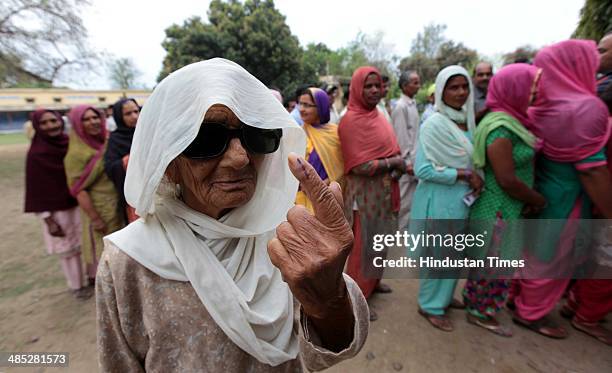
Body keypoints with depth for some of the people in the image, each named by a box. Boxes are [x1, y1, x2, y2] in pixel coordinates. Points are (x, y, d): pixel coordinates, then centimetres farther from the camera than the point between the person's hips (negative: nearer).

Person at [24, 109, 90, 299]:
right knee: (68, 250, 10)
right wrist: (48, 221, -11)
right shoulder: (36, 154, -12)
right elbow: (37, 190, -9)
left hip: (82, 205, 3)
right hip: (58, 211, -3)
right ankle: (77, 286, 28)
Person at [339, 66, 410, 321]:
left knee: (379, 239, 20)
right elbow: (359, 166, -21)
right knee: (363, 243, 5)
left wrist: (398, 164, 2)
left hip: (384, 191, 8)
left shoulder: (377, 115, 9)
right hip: (365, 194, -8)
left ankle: (372, 281, 42)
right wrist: (393, 162, -12)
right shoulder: (351, 121, -17)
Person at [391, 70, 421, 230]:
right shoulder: (401, 107, -14)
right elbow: (401, 137, -18)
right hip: (407, 161, -9)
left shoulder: (412, 104, 13)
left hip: (414, 159, 9)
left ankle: (407, 228, 30)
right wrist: (407, 162, -17)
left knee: (412, 199, 16)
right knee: (405, 200, 0)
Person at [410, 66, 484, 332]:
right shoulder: (434, 124, -17)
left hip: (461, 199, 8)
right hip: (439, 200, -8)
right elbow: (423, 170, -22)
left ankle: (444, 296, 41)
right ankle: (430, 305, 27)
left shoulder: (467, 121, 7)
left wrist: (475, 178, 0)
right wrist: (464, 175, -20)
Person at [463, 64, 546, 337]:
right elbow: (507, 180, -24)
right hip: (498, 210, -9)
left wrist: (530, 197, 6)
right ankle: (480, 313, 27)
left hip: (507, 207, 9)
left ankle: (474, 302, 40)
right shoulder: (500, 127, -22)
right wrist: (538, 200, -7)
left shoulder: (509, 120, 9)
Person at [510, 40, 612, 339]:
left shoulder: (540, 107, 0)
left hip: (538, 191, 7)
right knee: (550, 258, 10)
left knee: (531, 250, 21)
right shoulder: (585, 108, -22)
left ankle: (516, 295, 39)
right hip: (564, 197, -7)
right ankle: (530, 312, 28)